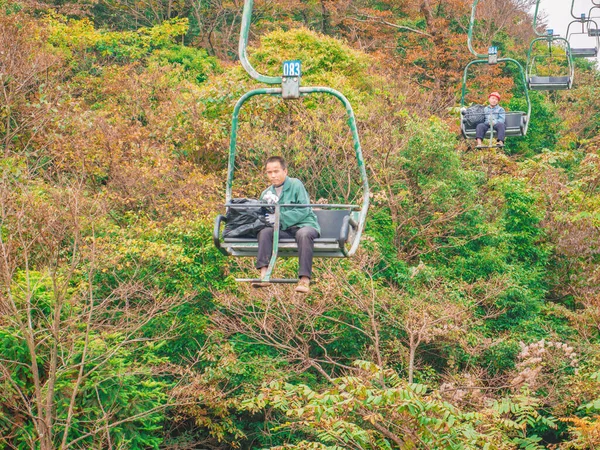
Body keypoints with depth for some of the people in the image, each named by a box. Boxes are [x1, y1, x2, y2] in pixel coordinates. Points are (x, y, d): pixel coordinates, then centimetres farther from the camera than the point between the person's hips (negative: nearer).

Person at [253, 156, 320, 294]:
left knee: (304, 234, -39)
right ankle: (264, 275, -35)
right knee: (264, 231, -25)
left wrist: (280, 217, -19)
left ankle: (305, 280, -46)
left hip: (305, 225, -4)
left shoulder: (296, 184, 0)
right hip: (284, 231, 4)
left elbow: (304, 210, -11)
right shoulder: (267, 193, 17)